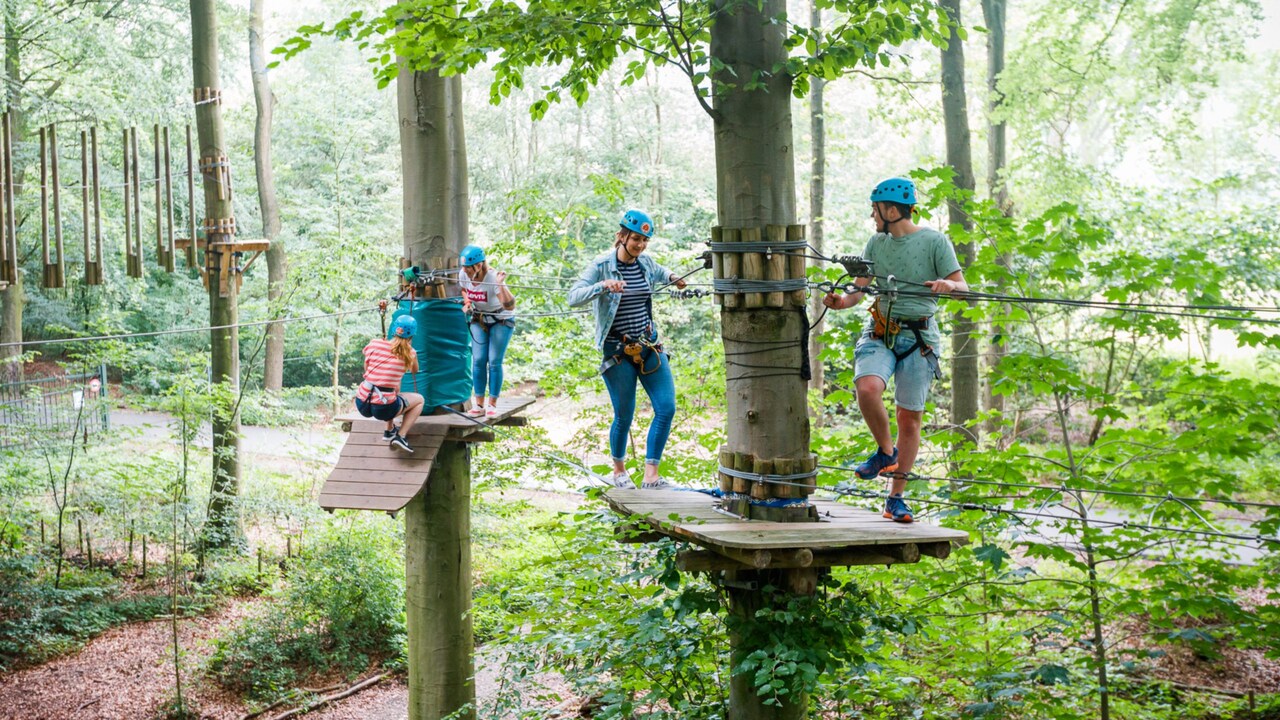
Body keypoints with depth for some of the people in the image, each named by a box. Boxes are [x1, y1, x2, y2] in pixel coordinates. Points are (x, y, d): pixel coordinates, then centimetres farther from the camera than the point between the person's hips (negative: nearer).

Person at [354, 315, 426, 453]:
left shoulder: (374, 344, 2)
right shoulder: (410, 353, -1)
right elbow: (414, 370, 20)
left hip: (361, 405, 4)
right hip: (383, 409, -4)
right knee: (419, 400, 23)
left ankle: (389, 430, 34)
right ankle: (400, 437, 7)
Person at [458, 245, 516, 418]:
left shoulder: (493, 277, -31)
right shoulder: (464, 275, -16)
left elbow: (510, 306, -40)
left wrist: (501, 285, -53)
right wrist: (467, 303, -8)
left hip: (501, 321, -4)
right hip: (479, 320, 4)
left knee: (494, 362, -8)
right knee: (478, 360, -3)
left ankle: (492, 405, 2)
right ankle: (479, 404, 4)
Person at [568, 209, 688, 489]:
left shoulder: (646, 263, 6)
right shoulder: (602, 266, -10)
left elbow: (660, 272, 32)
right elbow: (573, 297, -21)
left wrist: (672, 278, 12)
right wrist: (602, 286, -35)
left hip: (649, 346, 5)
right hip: (617, 351, -5)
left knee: (666, 408, -7)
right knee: (624, 416, 2)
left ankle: (651, 476, -3)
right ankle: (619, 470, 27)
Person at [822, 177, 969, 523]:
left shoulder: (935, 242, -1)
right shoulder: (875, 243, 11)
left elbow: (962, 287, -5)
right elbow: (857, 291, 8)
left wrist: (948, 285, -28)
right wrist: (841, 301, -14)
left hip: (919, 338, -2)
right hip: (880, 333, 2)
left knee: (909, 418, 2)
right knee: (868, 388, -27)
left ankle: (896, 497, 14)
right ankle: (885, 452, -1)